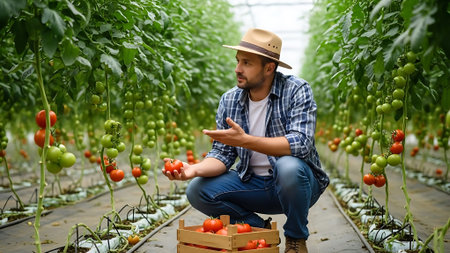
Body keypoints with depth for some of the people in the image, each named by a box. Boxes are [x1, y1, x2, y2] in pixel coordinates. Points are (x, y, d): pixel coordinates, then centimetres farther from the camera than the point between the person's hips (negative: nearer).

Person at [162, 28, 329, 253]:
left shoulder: (296, 90, -15)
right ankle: (260, 229, 3)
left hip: (298, 183, -4)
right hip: (253, 184, 4)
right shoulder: (229, 100, -1)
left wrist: (245, 140, -36)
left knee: (288, 166, -37)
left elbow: (301, 144, -28)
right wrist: (196, 169, -23)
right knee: (197, 191, -14)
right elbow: (222, 154, -1)